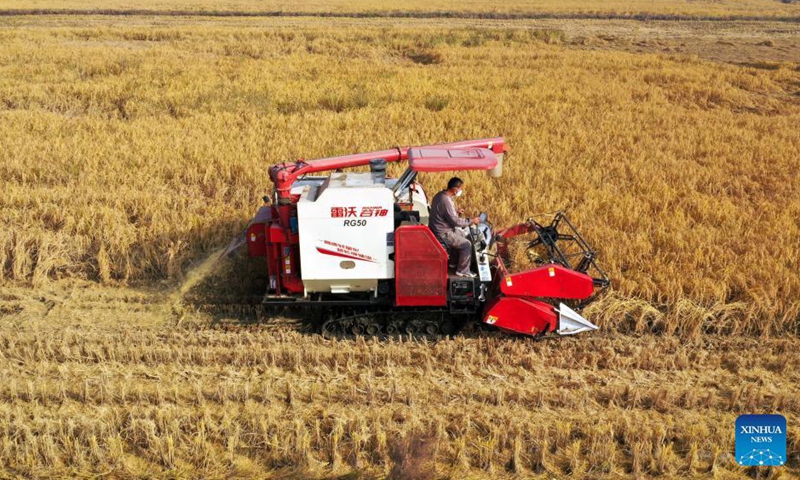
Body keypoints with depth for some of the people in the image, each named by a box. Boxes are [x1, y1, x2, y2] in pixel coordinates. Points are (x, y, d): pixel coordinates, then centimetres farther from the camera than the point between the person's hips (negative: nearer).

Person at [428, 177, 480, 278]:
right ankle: (462, 270, 7)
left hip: (438, 228, 10)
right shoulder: (446, 201, -28)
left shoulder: (440, 195, 3)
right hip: (442, 233, -10)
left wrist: (456, 212, 9)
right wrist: (471, 221, -13)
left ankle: (456, 262, 31)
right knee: (466, 244, -6)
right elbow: (455, 221, -24)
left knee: (464, 235, 24)